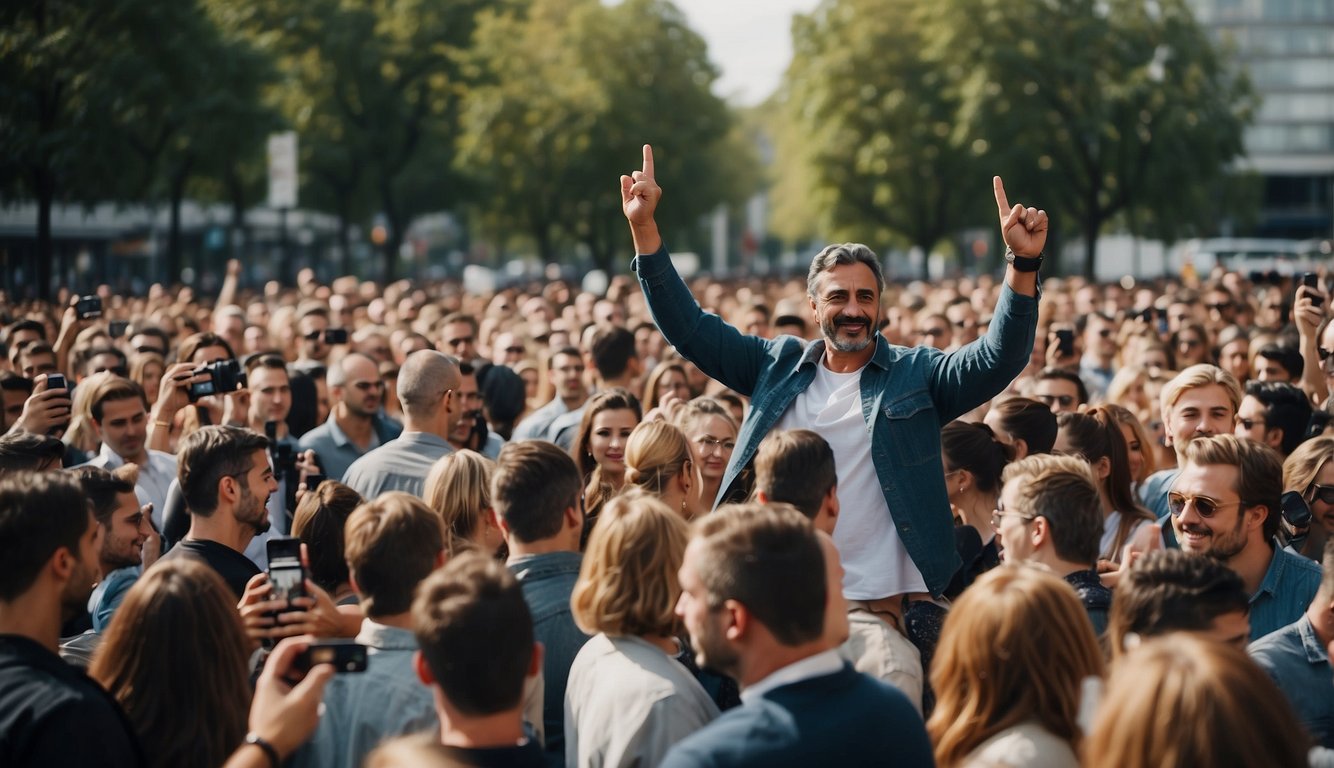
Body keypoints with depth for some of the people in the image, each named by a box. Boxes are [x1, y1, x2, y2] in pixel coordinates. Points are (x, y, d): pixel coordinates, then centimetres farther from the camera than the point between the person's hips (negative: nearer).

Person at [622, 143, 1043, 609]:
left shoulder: (916, 376, 3)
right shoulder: (778, 366, 10)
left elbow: (998, 357, -10)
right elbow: (689, 327, 9)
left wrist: (1024, 263, -24)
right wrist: (643, 227, 2)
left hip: (886, 602, -2)